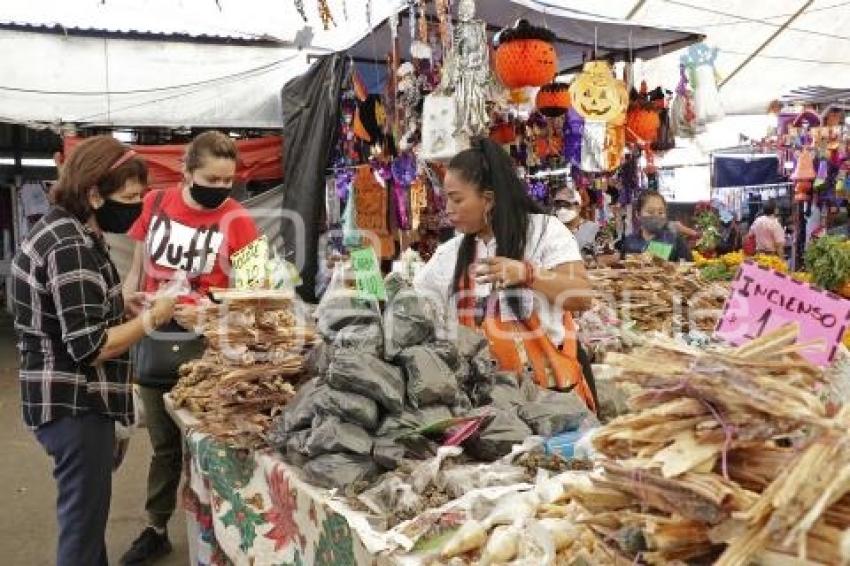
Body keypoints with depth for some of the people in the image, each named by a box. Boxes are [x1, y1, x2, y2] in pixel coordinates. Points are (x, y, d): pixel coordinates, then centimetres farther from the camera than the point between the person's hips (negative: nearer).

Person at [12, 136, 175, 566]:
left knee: (87, 518, 23)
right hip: (76, 406, -10)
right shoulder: (72, 248, -22)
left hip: (69, 399, 10)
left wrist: (128, 304, 7)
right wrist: (152, 317, -14)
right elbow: (89, 347, -24)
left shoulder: (61, 228, 9)